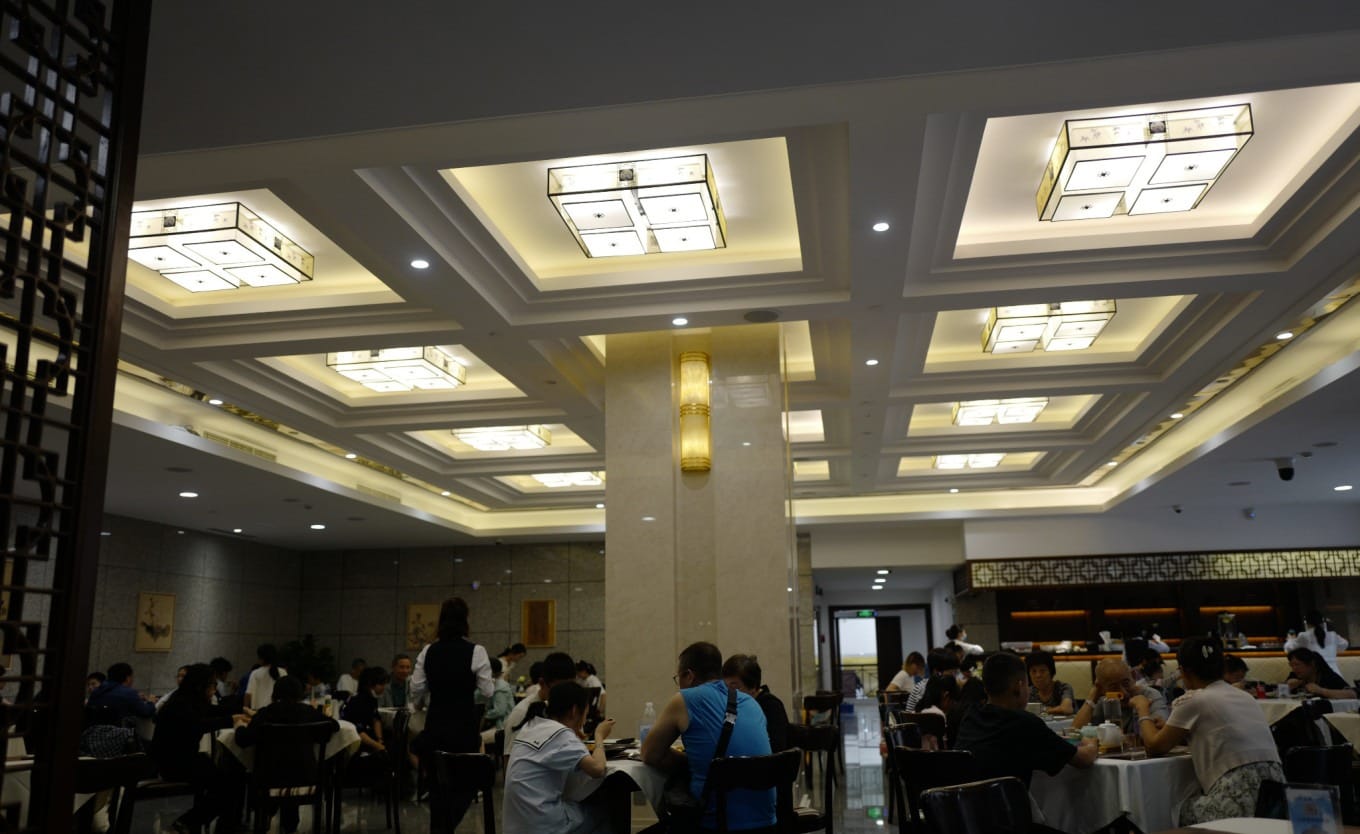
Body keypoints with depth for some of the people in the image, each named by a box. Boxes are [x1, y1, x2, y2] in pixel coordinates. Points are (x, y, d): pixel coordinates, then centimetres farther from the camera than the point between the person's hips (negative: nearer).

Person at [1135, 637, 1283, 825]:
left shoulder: (1193, 699, -4)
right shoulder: (1245, 696, 17)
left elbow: (1155, 746, 5)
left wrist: (1143, 710, 20)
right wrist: (1170, 728, 34)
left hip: (1241, 800, -7)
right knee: (1189, 808, 24)